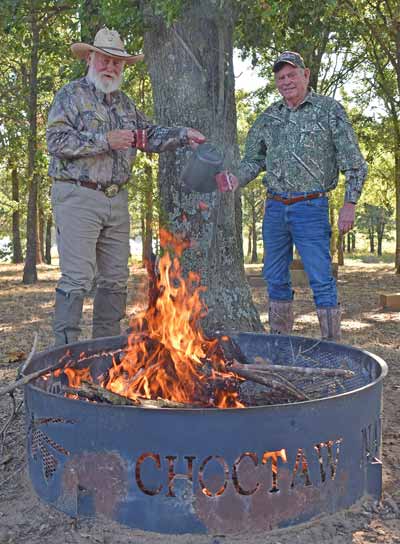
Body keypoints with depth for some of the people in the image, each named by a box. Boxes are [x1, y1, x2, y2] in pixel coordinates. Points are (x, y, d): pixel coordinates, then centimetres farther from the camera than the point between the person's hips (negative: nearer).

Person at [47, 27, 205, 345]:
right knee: (77, 279, -11)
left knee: (115, 280, 8)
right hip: (78, 197, -7)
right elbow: (56, 141, -13)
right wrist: (105, 141, -18)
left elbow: (150, 137, 18)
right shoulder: (71, 95, -1)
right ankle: (66, 349, -4)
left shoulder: (125, 103, 19)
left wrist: (182, 135, 4)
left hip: (117, 200, 7)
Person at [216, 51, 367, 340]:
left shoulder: (329, 110, 0)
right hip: (274, 208, 5)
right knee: (275, 278, 11)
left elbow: (354, 163, -1)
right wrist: (236, 179, -4)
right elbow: (254, 159, 17)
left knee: (321, 280, -6)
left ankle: (332, 344, 2)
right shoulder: (269, 117, 12)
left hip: (310, 207, -5)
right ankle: (279, 340, 23)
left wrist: (350, 204, -9)